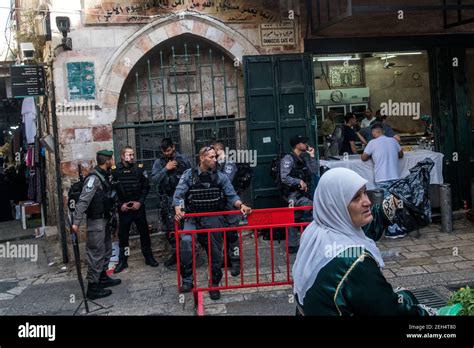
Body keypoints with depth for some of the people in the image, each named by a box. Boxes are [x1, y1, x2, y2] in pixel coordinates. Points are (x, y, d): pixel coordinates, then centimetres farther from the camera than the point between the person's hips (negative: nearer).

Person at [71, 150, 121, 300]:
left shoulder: (103, 175, 10)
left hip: (104, 219, 10)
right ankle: (93, 288, 1)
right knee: (96, 253, -5)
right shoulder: (94, 178, -19)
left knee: (106, 249, 19)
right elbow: (83, 200, -25)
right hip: (96, 220, -10)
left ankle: (103, 278, 33)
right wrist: (76, 222, -29)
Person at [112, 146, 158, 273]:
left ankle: (148, 257, 21)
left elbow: (146, 187, 0)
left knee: (144, 232, 8)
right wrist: (120, 204, -9)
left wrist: (140, 202, -8)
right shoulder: (116, 171, -4)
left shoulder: (139, 169, -1)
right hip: (124, 209, -1)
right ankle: (122, 260, 17)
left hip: (138, 207, 1)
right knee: (123, 234, 6)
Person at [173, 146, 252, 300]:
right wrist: (178, 210, -25)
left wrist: (241, 205, -22)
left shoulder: (221, 177, 2)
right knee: (185, 242, -27)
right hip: (193, 218, -1)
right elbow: (178, 195, -7)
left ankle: (214, 284, 30)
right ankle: (187, 281, -13)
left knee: (215, 252, 8)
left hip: (213, 218, 2)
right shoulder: (189, 175, -1)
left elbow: (231, 195, -2)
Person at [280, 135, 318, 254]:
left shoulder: (304, 158, 12)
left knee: (294, 220, 11)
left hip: (302, 193, 8)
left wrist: (312, 156, 3)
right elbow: (284, 178, -19)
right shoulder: (288, 159, -11)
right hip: (293, 194, -8)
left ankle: (292, 246, 18)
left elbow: (314, 171, 7)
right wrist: (299, 182, -21)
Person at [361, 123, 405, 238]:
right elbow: (401, 154, 21)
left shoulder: (373, 143, -4)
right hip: (396, 177, 4)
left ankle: (393, 230, 2)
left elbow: (364, 158, 2)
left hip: (382, 179, -4)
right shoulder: (393, 141, 8)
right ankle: (400, 229, 15)